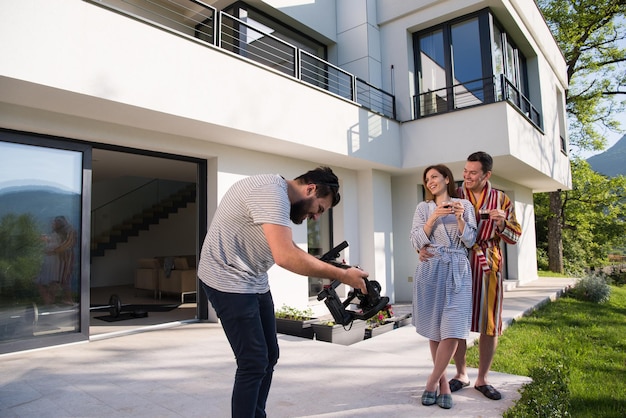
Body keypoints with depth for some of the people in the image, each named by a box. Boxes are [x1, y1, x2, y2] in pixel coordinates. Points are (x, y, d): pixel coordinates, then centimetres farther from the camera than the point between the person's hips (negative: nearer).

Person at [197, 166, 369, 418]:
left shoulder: (280, 197, 9)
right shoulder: (271, 193, -24)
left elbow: (287, 250, 12)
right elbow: (286, 256, -33)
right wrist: (341, 275, -27)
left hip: (254, 282, 10)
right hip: (228, 282, -10)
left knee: (269, 357, 13)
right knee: (254, 363, -8)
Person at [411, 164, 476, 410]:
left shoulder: (465, 205, 9)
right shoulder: (423, 208, 9)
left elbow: (470, 241, 4)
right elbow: (416, 242, 0)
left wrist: (459, 218, -10)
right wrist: (433, 218, -11)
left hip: (458, 271, 0)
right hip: (431, 271, 1)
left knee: (452, 331, -10)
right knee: (435, 330, 5)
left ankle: (432, 383, 5)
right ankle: (443, 382, 19)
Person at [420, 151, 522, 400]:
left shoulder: (501, 200, 5)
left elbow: (514, 237, 6)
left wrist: (502, 223, -14)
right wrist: (423, 248, -18)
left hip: (488, 268, 1)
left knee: (489, 326, 7)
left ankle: (482, 379, 25)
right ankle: (461, 374, 27)